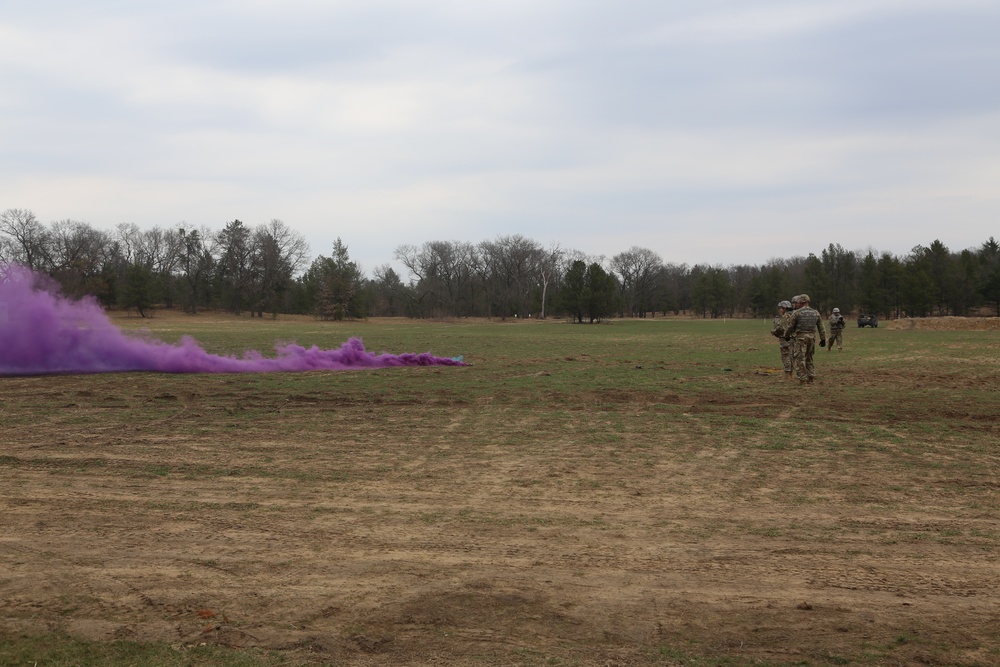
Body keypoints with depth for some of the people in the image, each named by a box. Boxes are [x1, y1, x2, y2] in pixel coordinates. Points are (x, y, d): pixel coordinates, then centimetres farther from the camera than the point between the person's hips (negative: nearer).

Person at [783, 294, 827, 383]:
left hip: (800, 337, -6)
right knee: (809, 358, 18)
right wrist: (823, 339, 15)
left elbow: (790, 326, -4)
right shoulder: (815, 312, 8)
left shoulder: (797, 313, -8)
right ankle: (811, 376, 16)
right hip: (812, 337, 6)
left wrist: (786, 335, 12)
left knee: (799, 359, -1)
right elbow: (821, 327, 10)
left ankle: (803, 378, -5)